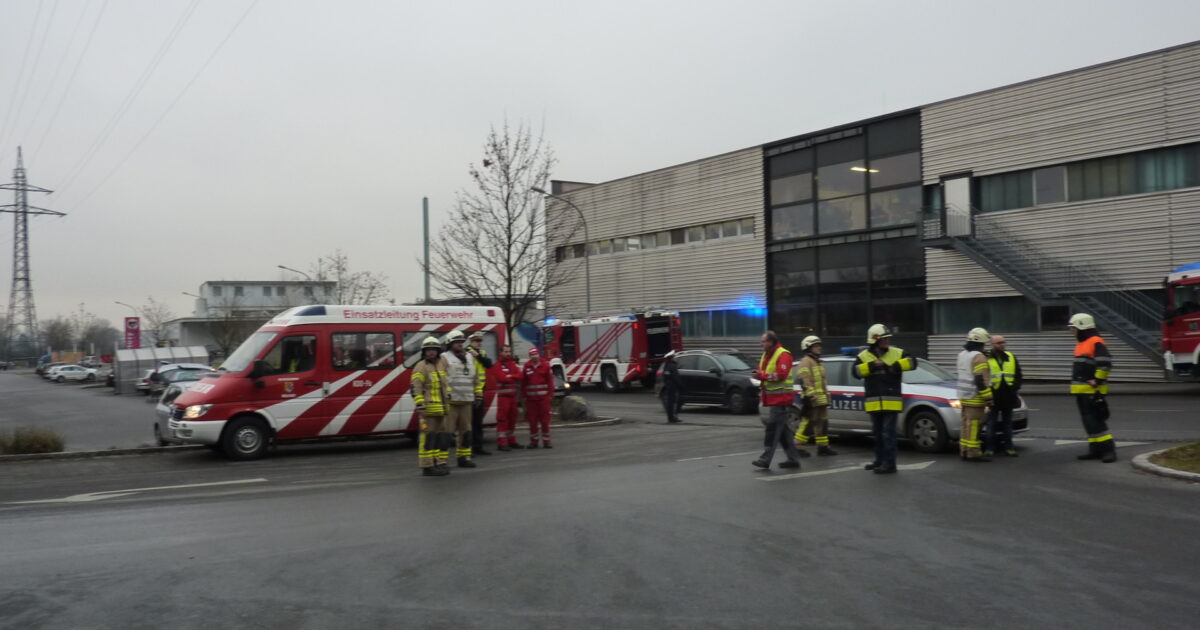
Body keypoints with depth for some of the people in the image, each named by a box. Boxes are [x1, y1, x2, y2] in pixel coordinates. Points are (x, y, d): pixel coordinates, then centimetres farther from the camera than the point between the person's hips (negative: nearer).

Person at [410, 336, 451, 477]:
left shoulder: (442, 361, 14)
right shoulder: (421, 367, -7)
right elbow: (415, 388, -14)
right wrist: (419, 405, -22)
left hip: (442, 409, 8)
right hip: (429, 409, -8)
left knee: (442, 437, 11)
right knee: (428, 438, -7)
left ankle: (440, 464, 18)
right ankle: (428, 467, -5)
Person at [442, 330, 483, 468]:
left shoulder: (470, 357, 17)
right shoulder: (445, 358, -3)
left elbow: (476, 378, 20)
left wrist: (478, 394, 14)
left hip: (466, 401, 6)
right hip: (450, 401, -6)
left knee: (466, 431, 10)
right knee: (447, 431, -6)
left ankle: (464, 457, 19)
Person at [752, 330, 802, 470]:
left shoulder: (783, 355, -13)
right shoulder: (766, 355, 17)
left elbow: (780, 375, -23)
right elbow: (763, 372, 22)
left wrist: (762, 375, -17)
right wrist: (758, 373, -2)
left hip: (780, 398, -10)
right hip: (773, 398, 10)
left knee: (773, 428, -11)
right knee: (782, 430, 12)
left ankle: (766, 459, -11)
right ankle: (793, 459, 19)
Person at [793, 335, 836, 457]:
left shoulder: (819, 362, 22)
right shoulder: (805, 362, -11)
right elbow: (805, 381, -20)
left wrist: (827, 395, 24)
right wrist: (810, 395, -26)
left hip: (822, 400, 10)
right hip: (812, 400, -10)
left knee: (823, 423, 13)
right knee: (807, 423, -9)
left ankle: (823, 446, 20)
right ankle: (799, 447, -5)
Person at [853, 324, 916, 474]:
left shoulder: (897, 353, 3)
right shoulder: (864, 356, 4)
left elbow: (912, 362, -6)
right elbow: (856, 372, -8)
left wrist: (896, 366, -17)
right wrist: (872, 365, -17)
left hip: (891, 401, -3)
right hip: (873, 402, 3)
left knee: (888, 433, -8)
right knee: (878, 433, 14)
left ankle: (890, 464, -5)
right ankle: (880, 460, 26)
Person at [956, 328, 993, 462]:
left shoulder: (962, 354, 13)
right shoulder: (978, 357, -15)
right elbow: (981, 380, -20)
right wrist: (988, 398, -17)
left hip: (964, 397, 9)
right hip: (975, 398, -9)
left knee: (966, 424, 13)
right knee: (974, 425, -6)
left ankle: (964, 451, 15)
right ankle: (973, 453, -5)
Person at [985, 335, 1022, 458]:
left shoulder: (1011, 357, 10)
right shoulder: (987, 359, -5)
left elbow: (1018, 374, 14)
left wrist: (1015, 387, 1)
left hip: (1008, 396, 4)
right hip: (994, 396, -4)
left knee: (1007, 423, 11)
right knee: (992, 423, 1)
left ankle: (1008, 447, 18)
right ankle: (990, 447, 8)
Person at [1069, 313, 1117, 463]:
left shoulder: (1096, 343, -13)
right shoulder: (1081, 344, 18)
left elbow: (1105, 363, -22)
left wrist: (1097, 381, -20)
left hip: (1092, 391, -10)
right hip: (1081, 390, 10)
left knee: (1095, 421, -12)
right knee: (1088, 421, 11)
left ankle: (1108, 449, -9)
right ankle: (1095, 449, 16)